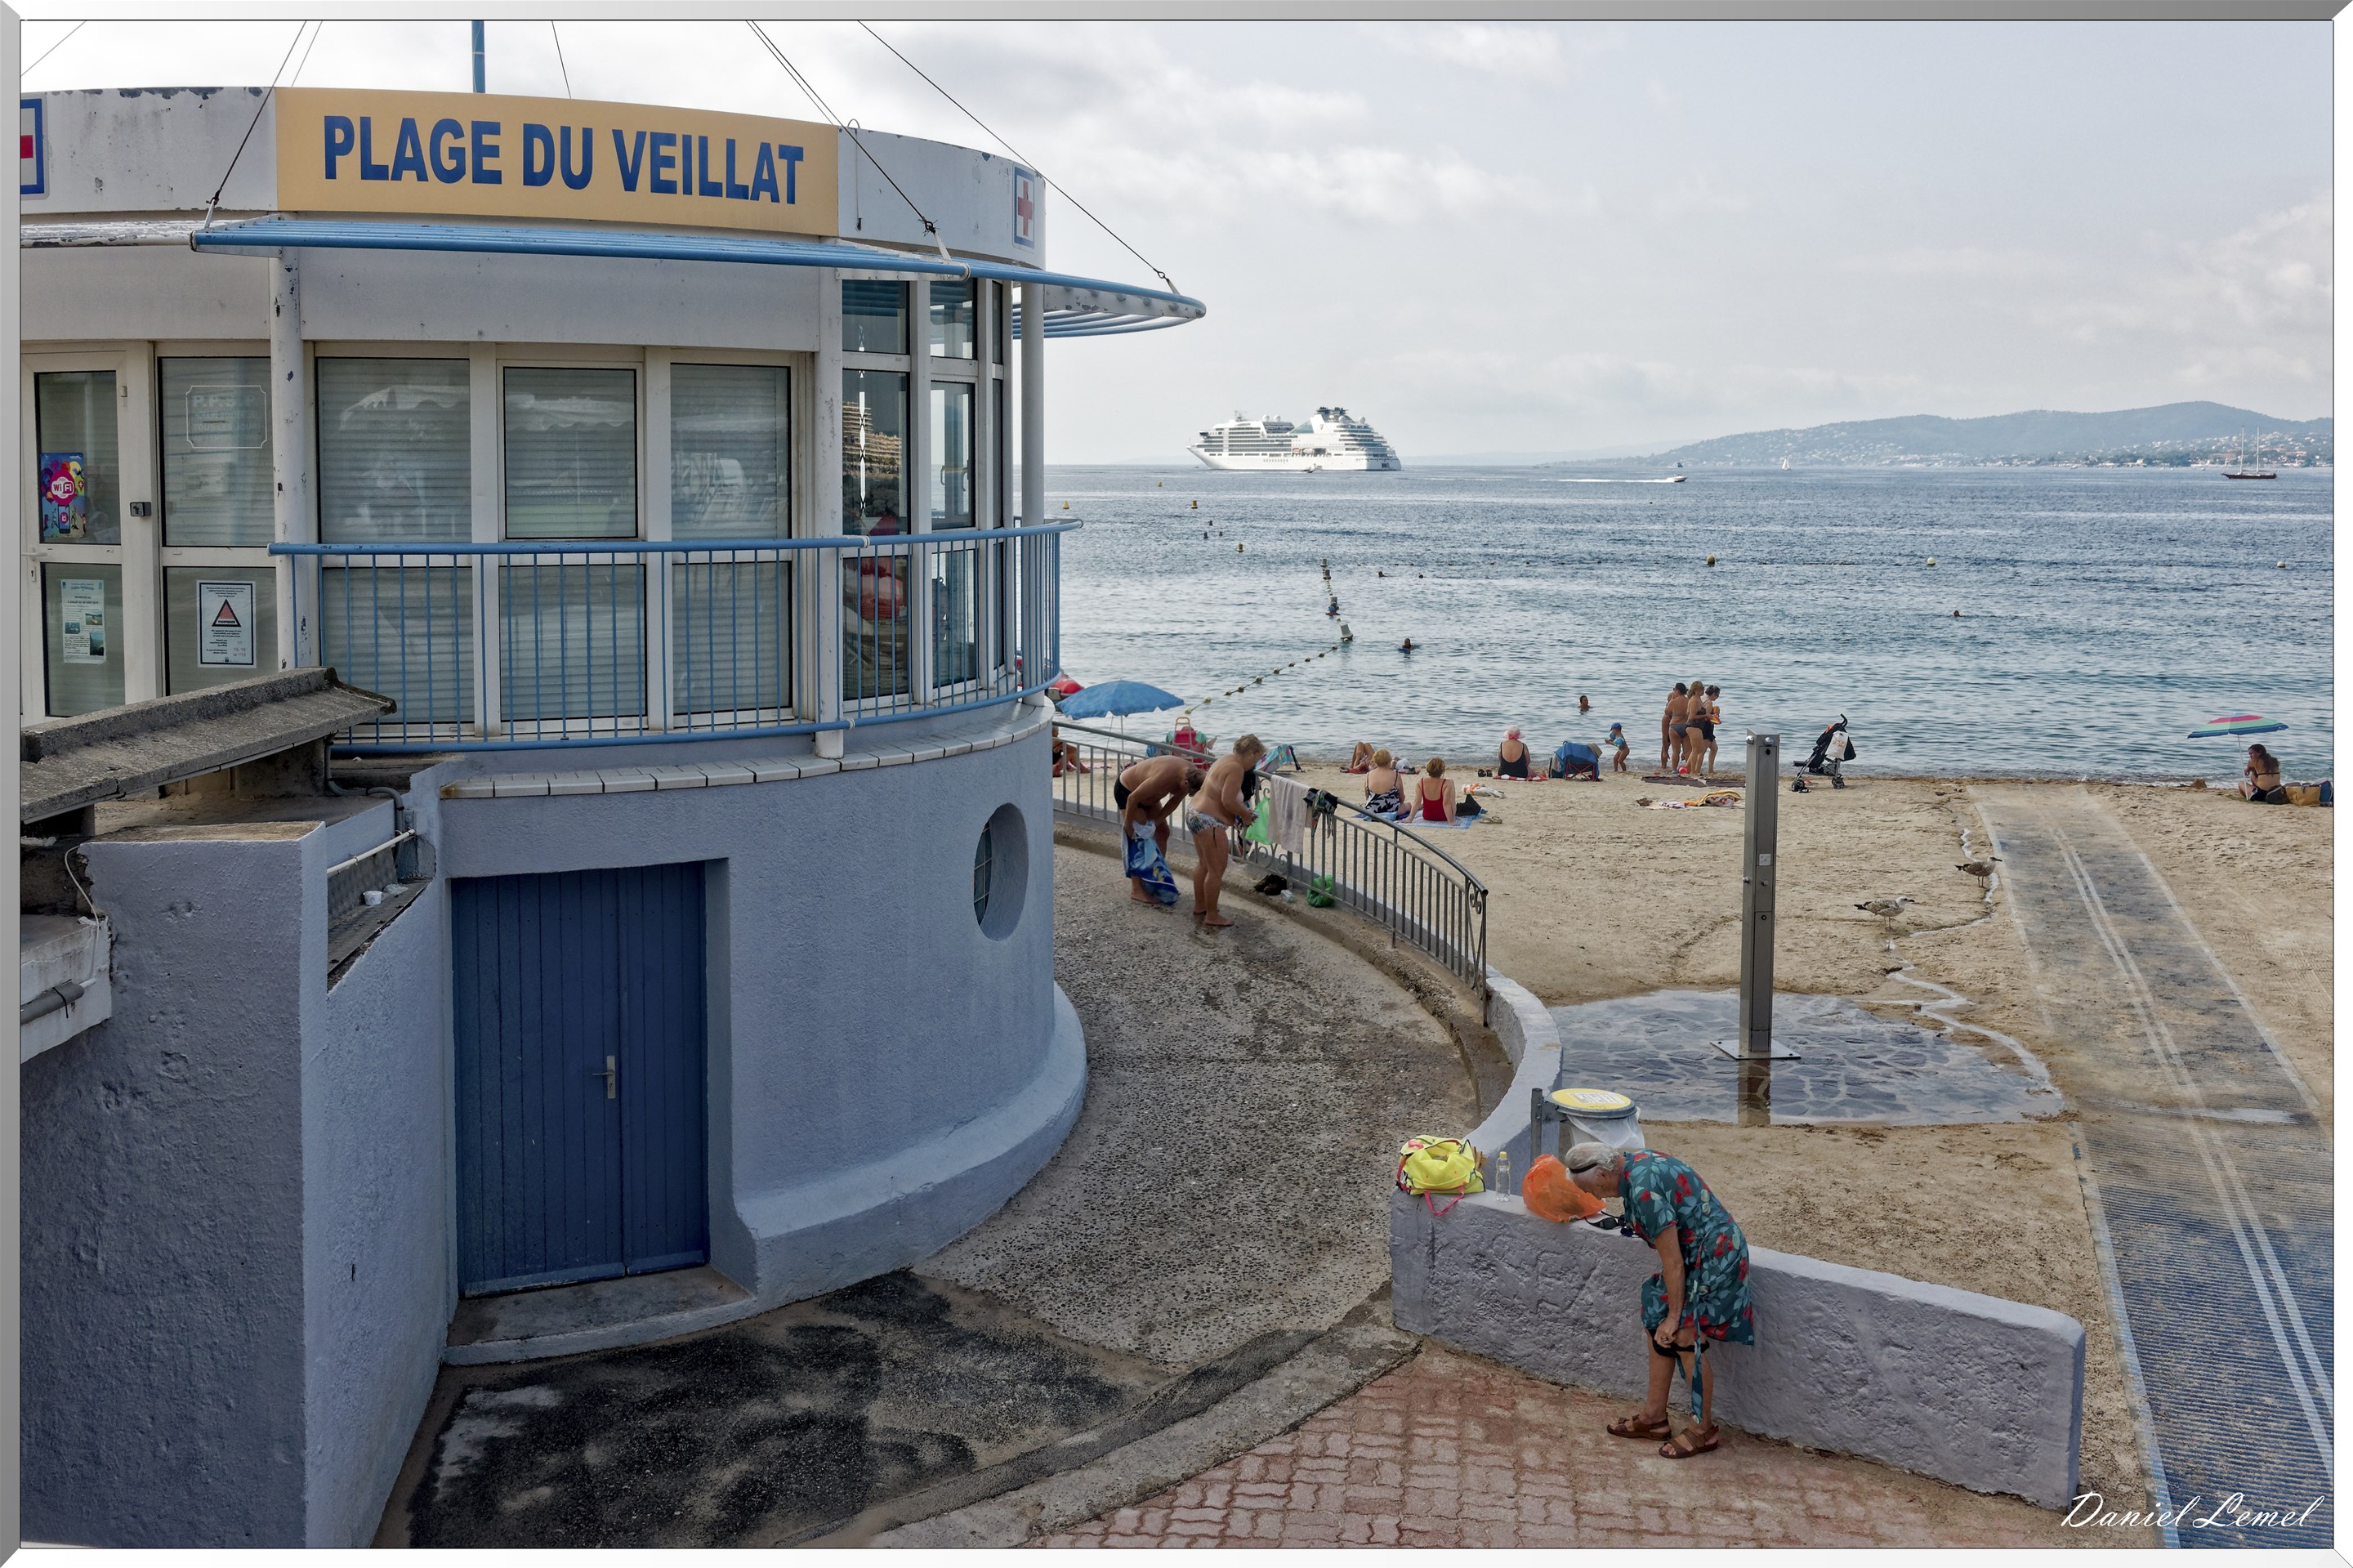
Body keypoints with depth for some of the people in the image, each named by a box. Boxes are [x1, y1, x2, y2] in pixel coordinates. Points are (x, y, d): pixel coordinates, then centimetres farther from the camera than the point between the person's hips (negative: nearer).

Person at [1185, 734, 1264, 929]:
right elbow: (1228, 801, -26)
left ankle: (1199, 907, 35)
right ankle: (1212, 917, 5)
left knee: (1204, 865, 23)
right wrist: (1246, 814, -9)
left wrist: (1242, 810, 11)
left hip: (1195, 812, 11)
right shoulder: (1236, 769, -20)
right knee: (1217, 870, -2)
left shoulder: (1227, 760, 11)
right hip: (1209, 822, -11)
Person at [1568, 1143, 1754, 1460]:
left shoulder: (1644, 1189, -28)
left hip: (1713, 1256, -10)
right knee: (1656, 1323, 12)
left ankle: (1704, 1430, 11)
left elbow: (1672, 1261, -23)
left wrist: (1674, 1316, -14)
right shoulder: (1633, 1161, 2)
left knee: (1685, 1337, -5)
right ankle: (1654, 1416, 23)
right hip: (1695, 1254, 10)